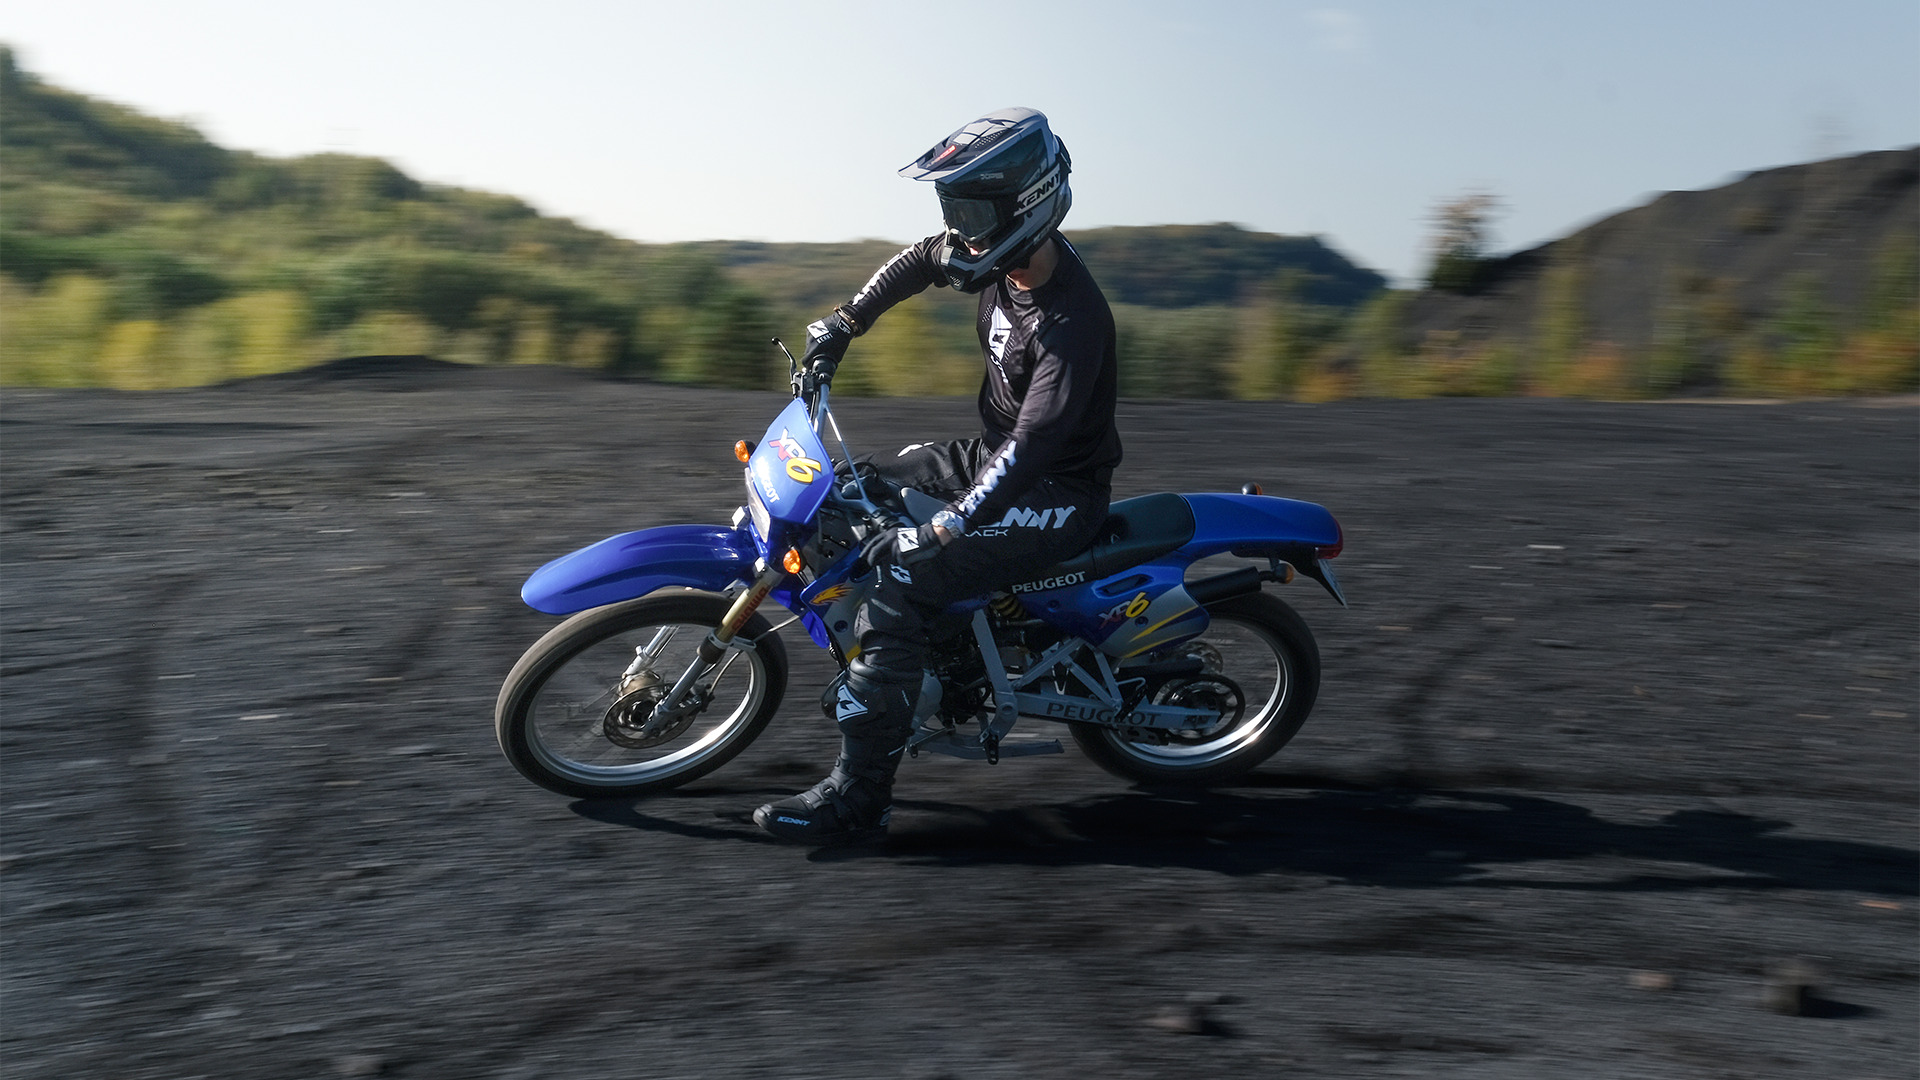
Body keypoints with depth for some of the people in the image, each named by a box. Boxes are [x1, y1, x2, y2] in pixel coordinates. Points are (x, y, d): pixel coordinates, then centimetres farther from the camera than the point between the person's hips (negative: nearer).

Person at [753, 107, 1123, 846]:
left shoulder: (1072, 320, -28)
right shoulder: (1008, 258, -1)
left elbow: (1032, 445, -36)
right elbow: (919, 262, 19)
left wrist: (944, 528, -41)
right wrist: (843, 323, 12)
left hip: (1057, 493, -10)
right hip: (994, 452, 10)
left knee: (898, 580, -25)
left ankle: (858, 797, -21)